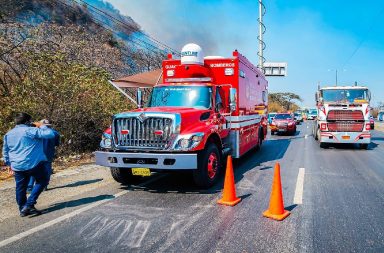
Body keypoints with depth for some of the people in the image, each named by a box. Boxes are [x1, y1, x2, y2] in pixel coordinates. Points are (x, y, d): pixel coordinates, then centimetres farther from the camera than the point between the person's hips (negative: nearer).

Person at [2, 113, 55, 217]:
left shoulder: (8, 134, 12)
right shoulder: (31, 131, -11)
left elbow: (5, 151, 20)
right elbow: (50, 134, -15)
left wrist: (9, 163, 30)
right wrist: (41, 126, 1)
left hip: (17, 166, 7)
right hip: (33, 163, -6)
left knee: (20, 188, 15)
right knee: (42, 180, 11)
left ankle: (23, 209, 23)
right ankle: (29, 204, 2)